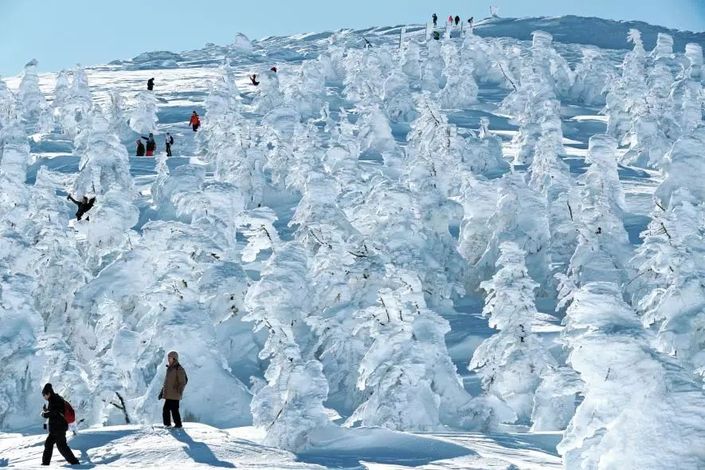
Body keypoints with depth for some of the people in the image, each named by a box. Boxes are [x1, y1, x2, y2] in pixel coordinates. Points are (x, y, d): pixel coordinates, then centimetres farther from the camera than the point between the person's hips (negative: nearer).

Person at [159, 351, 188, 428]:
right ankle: (167, 424, 15)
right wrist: (162, 392, 23)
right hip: (168, 394, 8)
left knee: (174, 409, -6)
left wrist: (180, 390, -27)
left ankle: (178, 424, 3)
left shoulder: (179, 369, -10)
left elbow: (182, 382, -14)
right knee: (166, 409, 8)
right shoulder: (169, 369, 17)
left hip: (175, 394, -8)